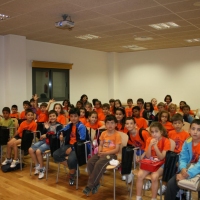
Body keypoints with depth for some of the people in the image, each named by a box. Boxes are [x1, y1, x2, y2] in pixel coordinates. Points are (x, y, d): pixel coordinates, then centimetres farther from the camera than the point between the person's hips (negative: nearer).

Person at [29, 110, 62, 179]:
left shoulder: (59, 125, 0)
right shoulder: (47, 124, 16)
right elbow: (43, 134, 11)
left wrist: (46, 135, -9)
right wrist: (46, 128, -7)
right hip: (44, 140, 6)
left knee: (38, 151, -27)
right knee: (31, 149, -12)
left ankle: (42, 169, -8)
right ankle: (37, 166, 4)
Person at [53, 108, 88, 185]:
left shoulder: (81, 127, -12)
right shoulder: (69, 125, 10)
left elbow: (81, 140, -20)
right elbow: (62, 131, 26)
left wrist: (72, 148, -22)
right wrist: (61, 135, 0)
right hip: (69, 145, 8)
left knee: (71, 159, -35)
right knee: (55, 154, -8)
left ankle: (72, 176, -1)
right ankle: (72, 168, 1)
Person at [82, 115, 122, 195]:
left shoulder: (117, 135, -8)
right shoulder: (103, 133, 11)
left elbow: (117, 149, -12)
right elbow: (100, 145, 13)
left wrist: (105, 153, -18)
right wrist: (99, 152, -10)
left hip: (111, 154, -6)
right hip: (102, 153, 6)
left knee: (99, 164, -32)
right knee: (90, 162, -20)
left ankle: (90, 186, -20)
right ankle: (96, 183, -5)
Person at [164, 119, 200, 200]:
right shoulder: (187, 142, 0)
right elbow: (183, 158, -2)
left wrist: (188, 174, -32)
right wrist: (183, 169, -23)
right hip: (186, 170, 4)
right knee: (171, 183, -14)